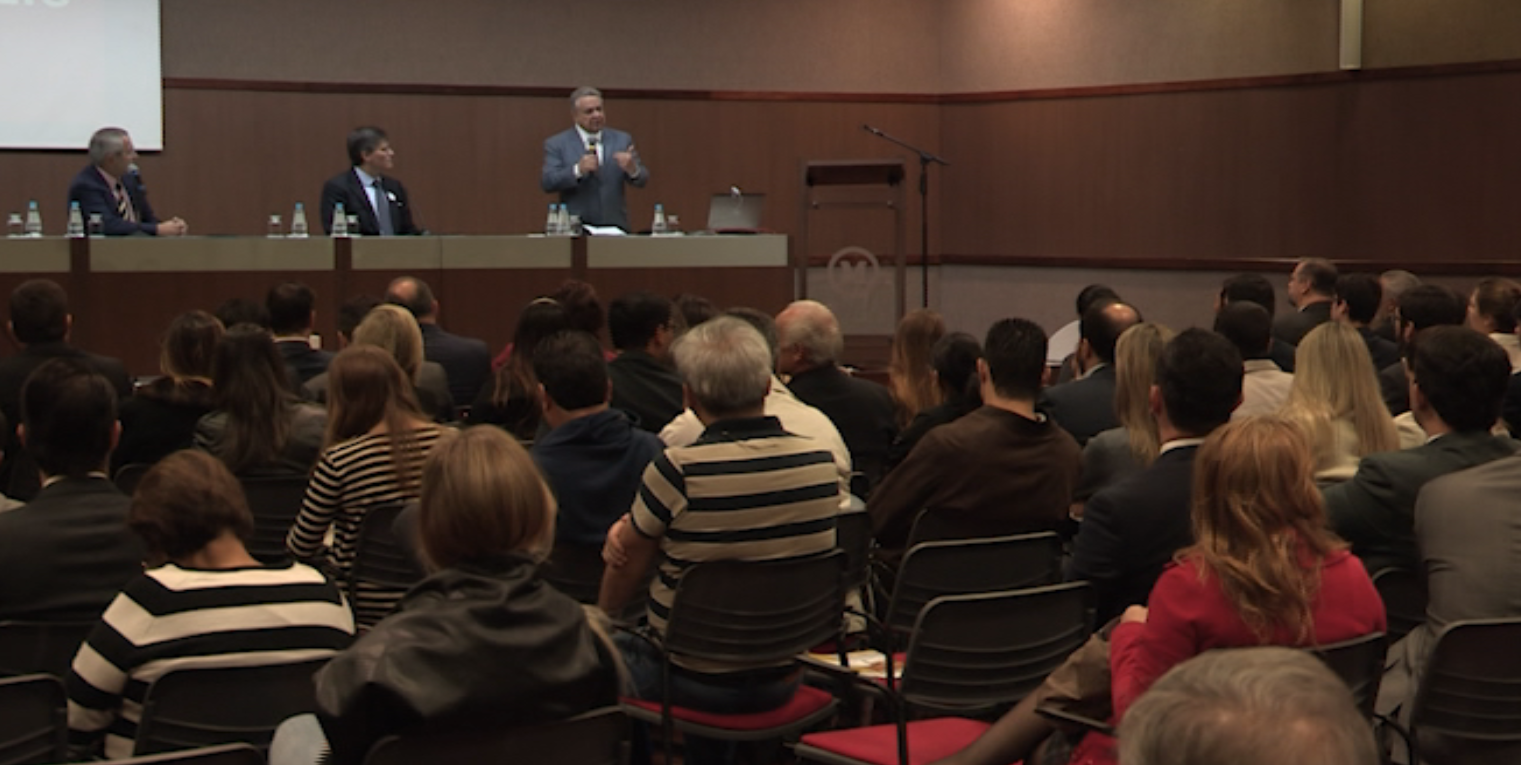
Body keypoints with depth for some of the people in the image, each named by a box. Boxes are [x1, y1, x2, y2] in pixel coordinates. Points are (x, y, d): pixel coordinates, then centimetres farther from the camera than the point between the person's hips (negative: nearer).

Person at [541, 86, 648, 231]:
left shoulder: (622, 140, 11)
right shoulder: (556, 144, 4)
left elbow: (641, 181, 7)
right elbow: (546, 183, -6)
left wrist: (632, 169, -16)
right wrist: (577, 171, -21)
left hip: (615, 227, 2)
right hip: (576, 229, -2)